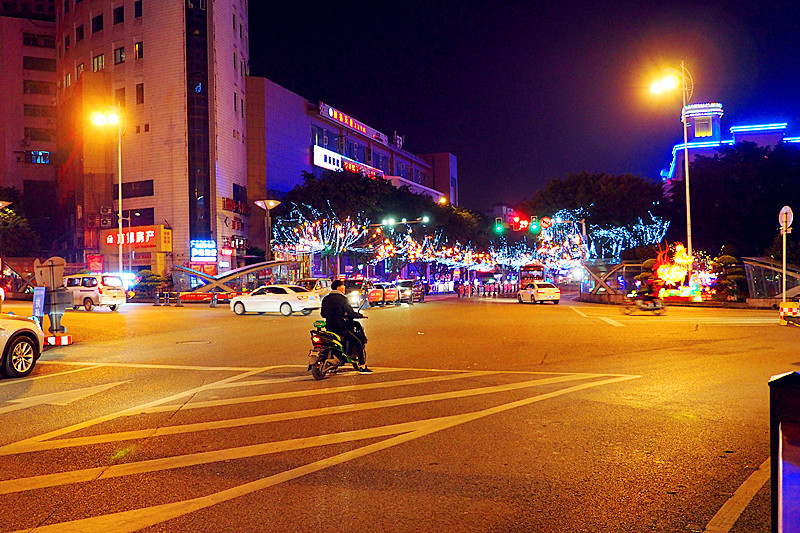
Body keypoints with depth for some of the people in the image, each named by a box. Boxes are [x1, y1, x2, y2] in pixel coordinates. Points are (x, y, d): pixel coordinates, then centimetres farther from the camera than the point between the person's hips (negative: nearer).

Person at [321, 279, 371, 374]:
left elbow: (323, 314, 18)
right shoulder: (342, 298, -8)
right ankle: (362, 367, -4)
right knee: (358, 343, 1)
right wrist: (361, 315, 6)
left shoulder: (325, 299, 10)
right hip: (340, 328, -7)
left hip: (329, 327, 7)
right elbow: (351, 313, -11)